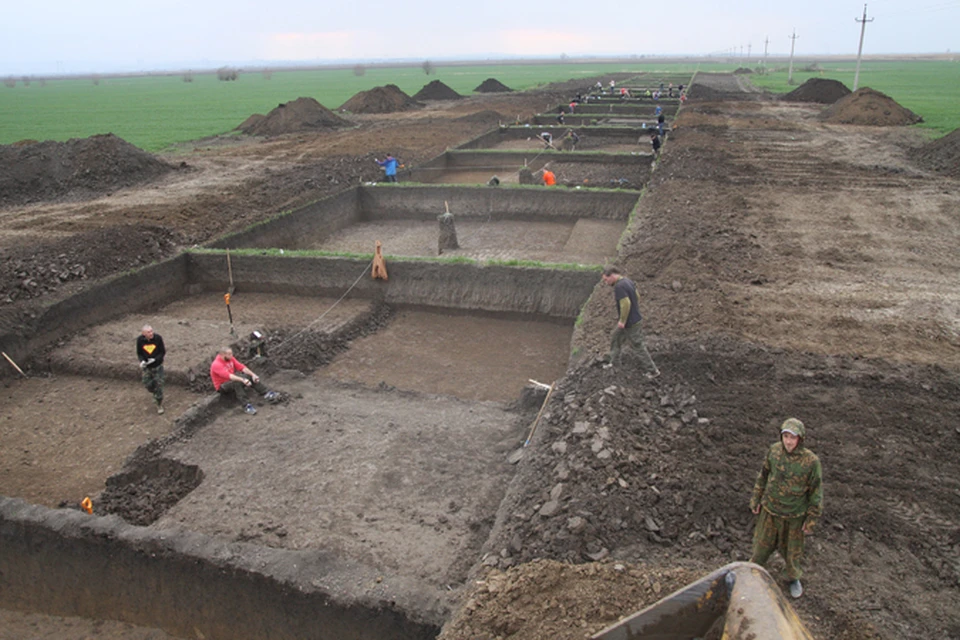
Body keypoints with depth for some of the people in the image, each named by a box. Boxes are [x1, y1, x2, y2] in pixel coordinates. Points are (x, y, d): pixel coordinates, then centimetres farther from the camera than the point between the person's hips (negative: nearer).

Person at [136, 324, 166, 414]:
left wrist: (155, 359, -25)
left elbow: (163, 352, -10)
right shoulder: (140, 340, -14)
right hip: (146, 366, 2)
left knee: (158, 384, 1)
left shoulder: (158, 338, -20)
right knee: (148, 385, 5)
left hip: (157, 365, -2)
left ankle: (159, 405, 17)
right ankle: (156, 393, 41)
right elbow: (139, 353, -1)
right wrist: (142, 361, -20)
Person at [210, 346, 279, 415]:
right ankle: (246, 405, -42)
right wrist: (243, 380, -47)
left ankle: (267, 393, -23)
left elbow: (241, 367, -7)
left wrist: (253, 374, -21)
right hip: (222, 387, -7)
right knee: (236, 382, -37)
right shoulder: (216, 365, -24)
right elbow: (228, 375, -37)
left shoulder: (230, 358, -2)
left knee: (250, 377, -13)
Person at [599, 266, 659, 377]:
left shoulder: (619, 286, -24)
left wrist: (622, 321, -20)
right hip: (635, 317, 10)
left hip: (630, 322, -10)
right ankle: (613, 362, 35)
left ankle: (652, 370, 12)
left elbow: (626, 304, -30)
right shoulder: (627, 280, 6)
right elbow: (637, 297, 14)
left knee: (638, 346, 2)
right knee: (615, 338, 22)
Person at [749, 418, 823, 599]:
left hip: (794, 515, -2)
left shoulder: (811, 461, -24)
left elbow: (816, 492, -12)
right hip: (770, 509, 2)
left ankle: (794, 578, 46)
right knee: (763, 543, 19)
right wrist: (756, 499, 7)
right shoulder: (774, 450, -14)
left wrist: (811, 520, -7)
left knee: (792, 550, 18)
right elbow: (763, 475, 2)